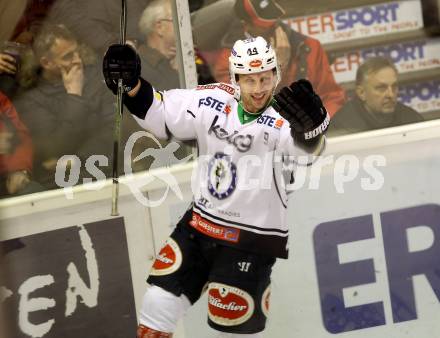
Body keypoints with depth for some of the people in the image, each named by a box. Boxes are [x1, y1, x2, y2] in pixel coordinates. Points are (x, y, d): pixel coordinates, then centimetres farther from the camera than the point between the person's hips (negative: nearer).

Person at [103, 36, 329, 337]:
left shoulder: (283, 117, -21)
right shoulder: (212, 102, -5)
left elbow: (308, 143, -43)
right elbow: (161, 115, 8)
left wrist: (310, 123, -66)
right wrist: (131, 86, -7)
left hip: (252, 240, -5)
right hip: (200, 224, 5)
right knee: (159, 302, 7)